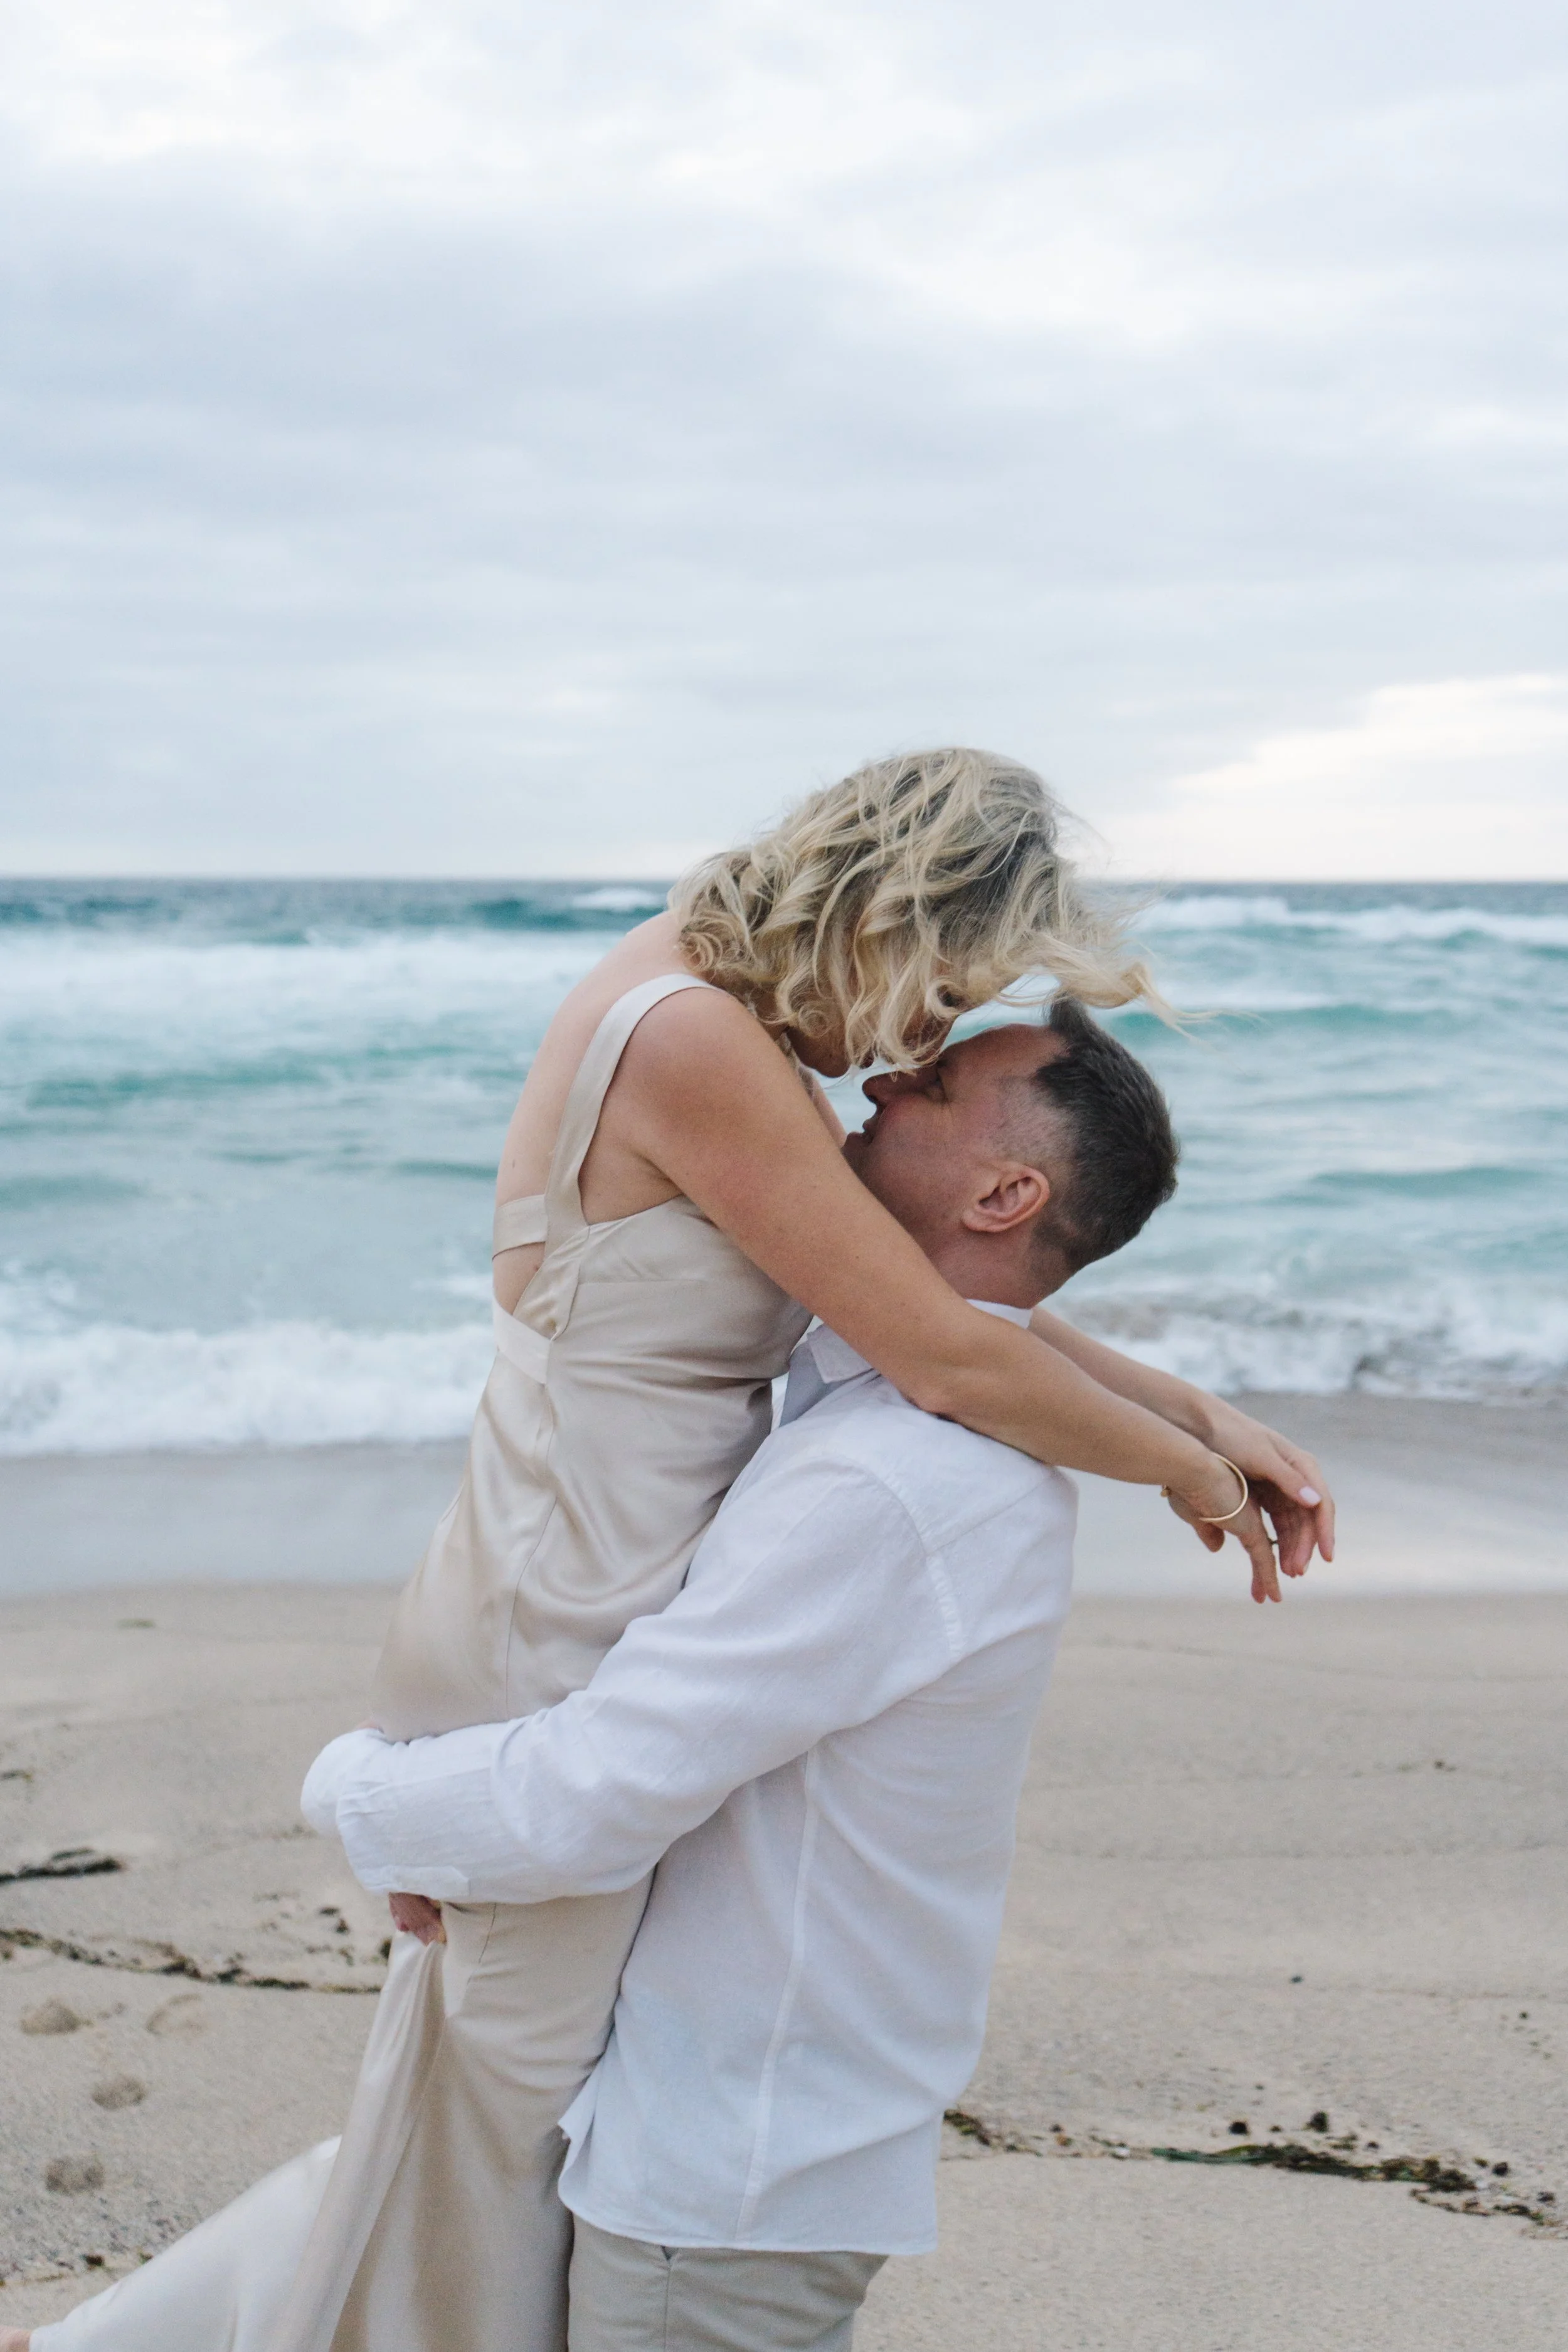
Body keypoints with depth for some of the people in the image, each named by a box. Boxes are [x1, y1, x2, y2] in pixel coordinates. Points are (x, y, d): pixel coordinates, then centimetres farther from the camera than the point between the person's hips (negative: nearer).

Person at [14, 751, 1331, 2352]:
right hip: (561, 1661, -10)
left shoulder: (721, 1011, 6)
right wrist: (1191, 1477, -6)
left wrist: (1191, 1409, 7)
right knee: (516, 2119, 11)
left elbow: (949, 1290, 13)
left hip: (564, 1622, 10)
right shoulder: (690, 1038, -24)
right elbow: (947, 1364, -22)